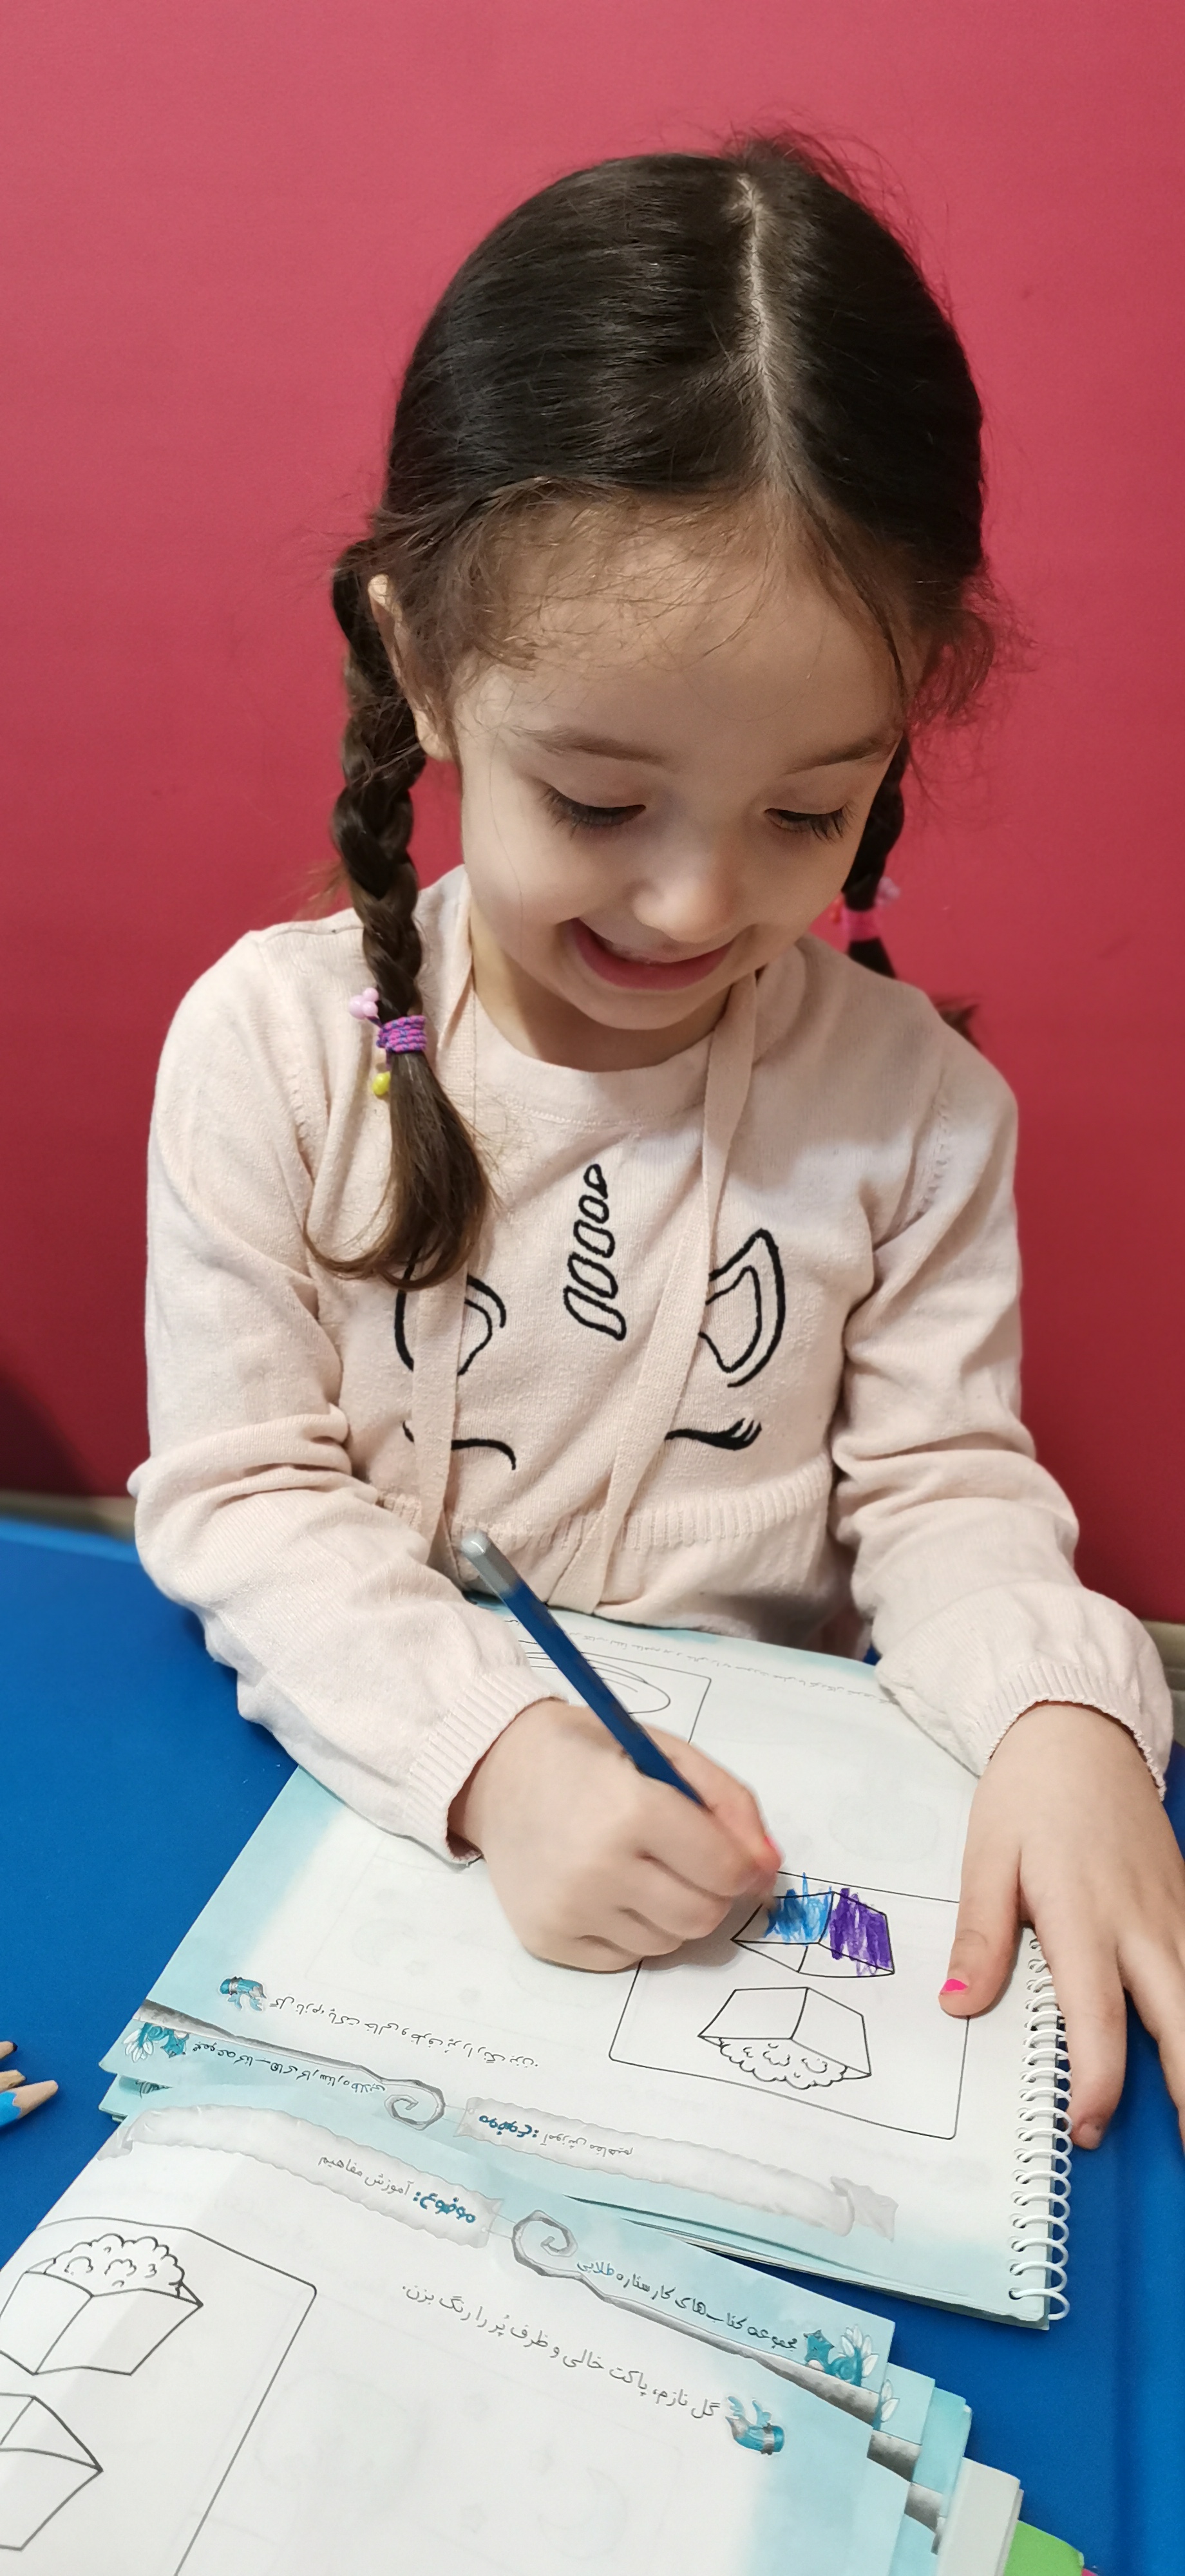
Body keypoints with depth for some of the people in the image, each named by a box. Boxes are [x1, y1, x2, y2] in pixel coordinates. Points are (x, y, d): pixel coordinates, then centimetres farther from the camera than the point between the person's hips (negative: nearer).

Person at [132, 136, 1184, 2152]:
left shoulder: (912, 1096, -5)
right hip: (372, 1820, -1)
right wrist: (495, 1752, -23)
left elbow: (944, 1484, 0)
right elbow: (243, 1498, -9)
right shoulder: (276, 1037, -9)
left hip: (777, 1827, 2)